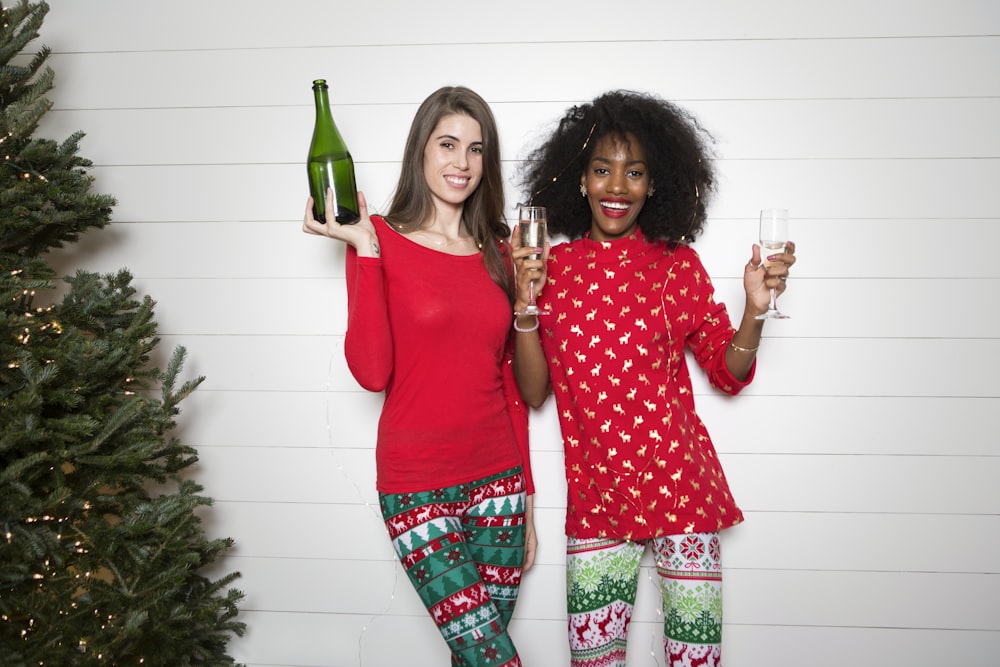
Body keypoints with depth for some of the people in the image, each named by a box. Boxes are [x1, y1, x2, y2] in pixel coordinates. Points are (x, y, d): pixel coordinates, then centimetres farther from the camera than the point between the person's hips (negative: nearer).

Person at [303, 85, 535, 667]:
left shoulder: (497, 252, 10)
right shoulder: (381, 240, -3)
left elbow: (510, 383, 12)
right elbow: (372, 372, -15)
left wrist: (525, 493, 13)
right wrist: (365, 249, -17)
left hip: (498, 478, 4)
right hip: (418, 486, -4)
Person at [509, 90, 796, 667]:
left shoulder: (677, 264, 1)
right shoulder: (554, 267, 2)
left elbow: (729, 374, 4)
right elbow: (533, 392, 0)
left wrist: (755, 309, -13)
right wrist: (525, 304, -13)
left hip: (680, 487, 0)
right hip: (595, 498, 1)